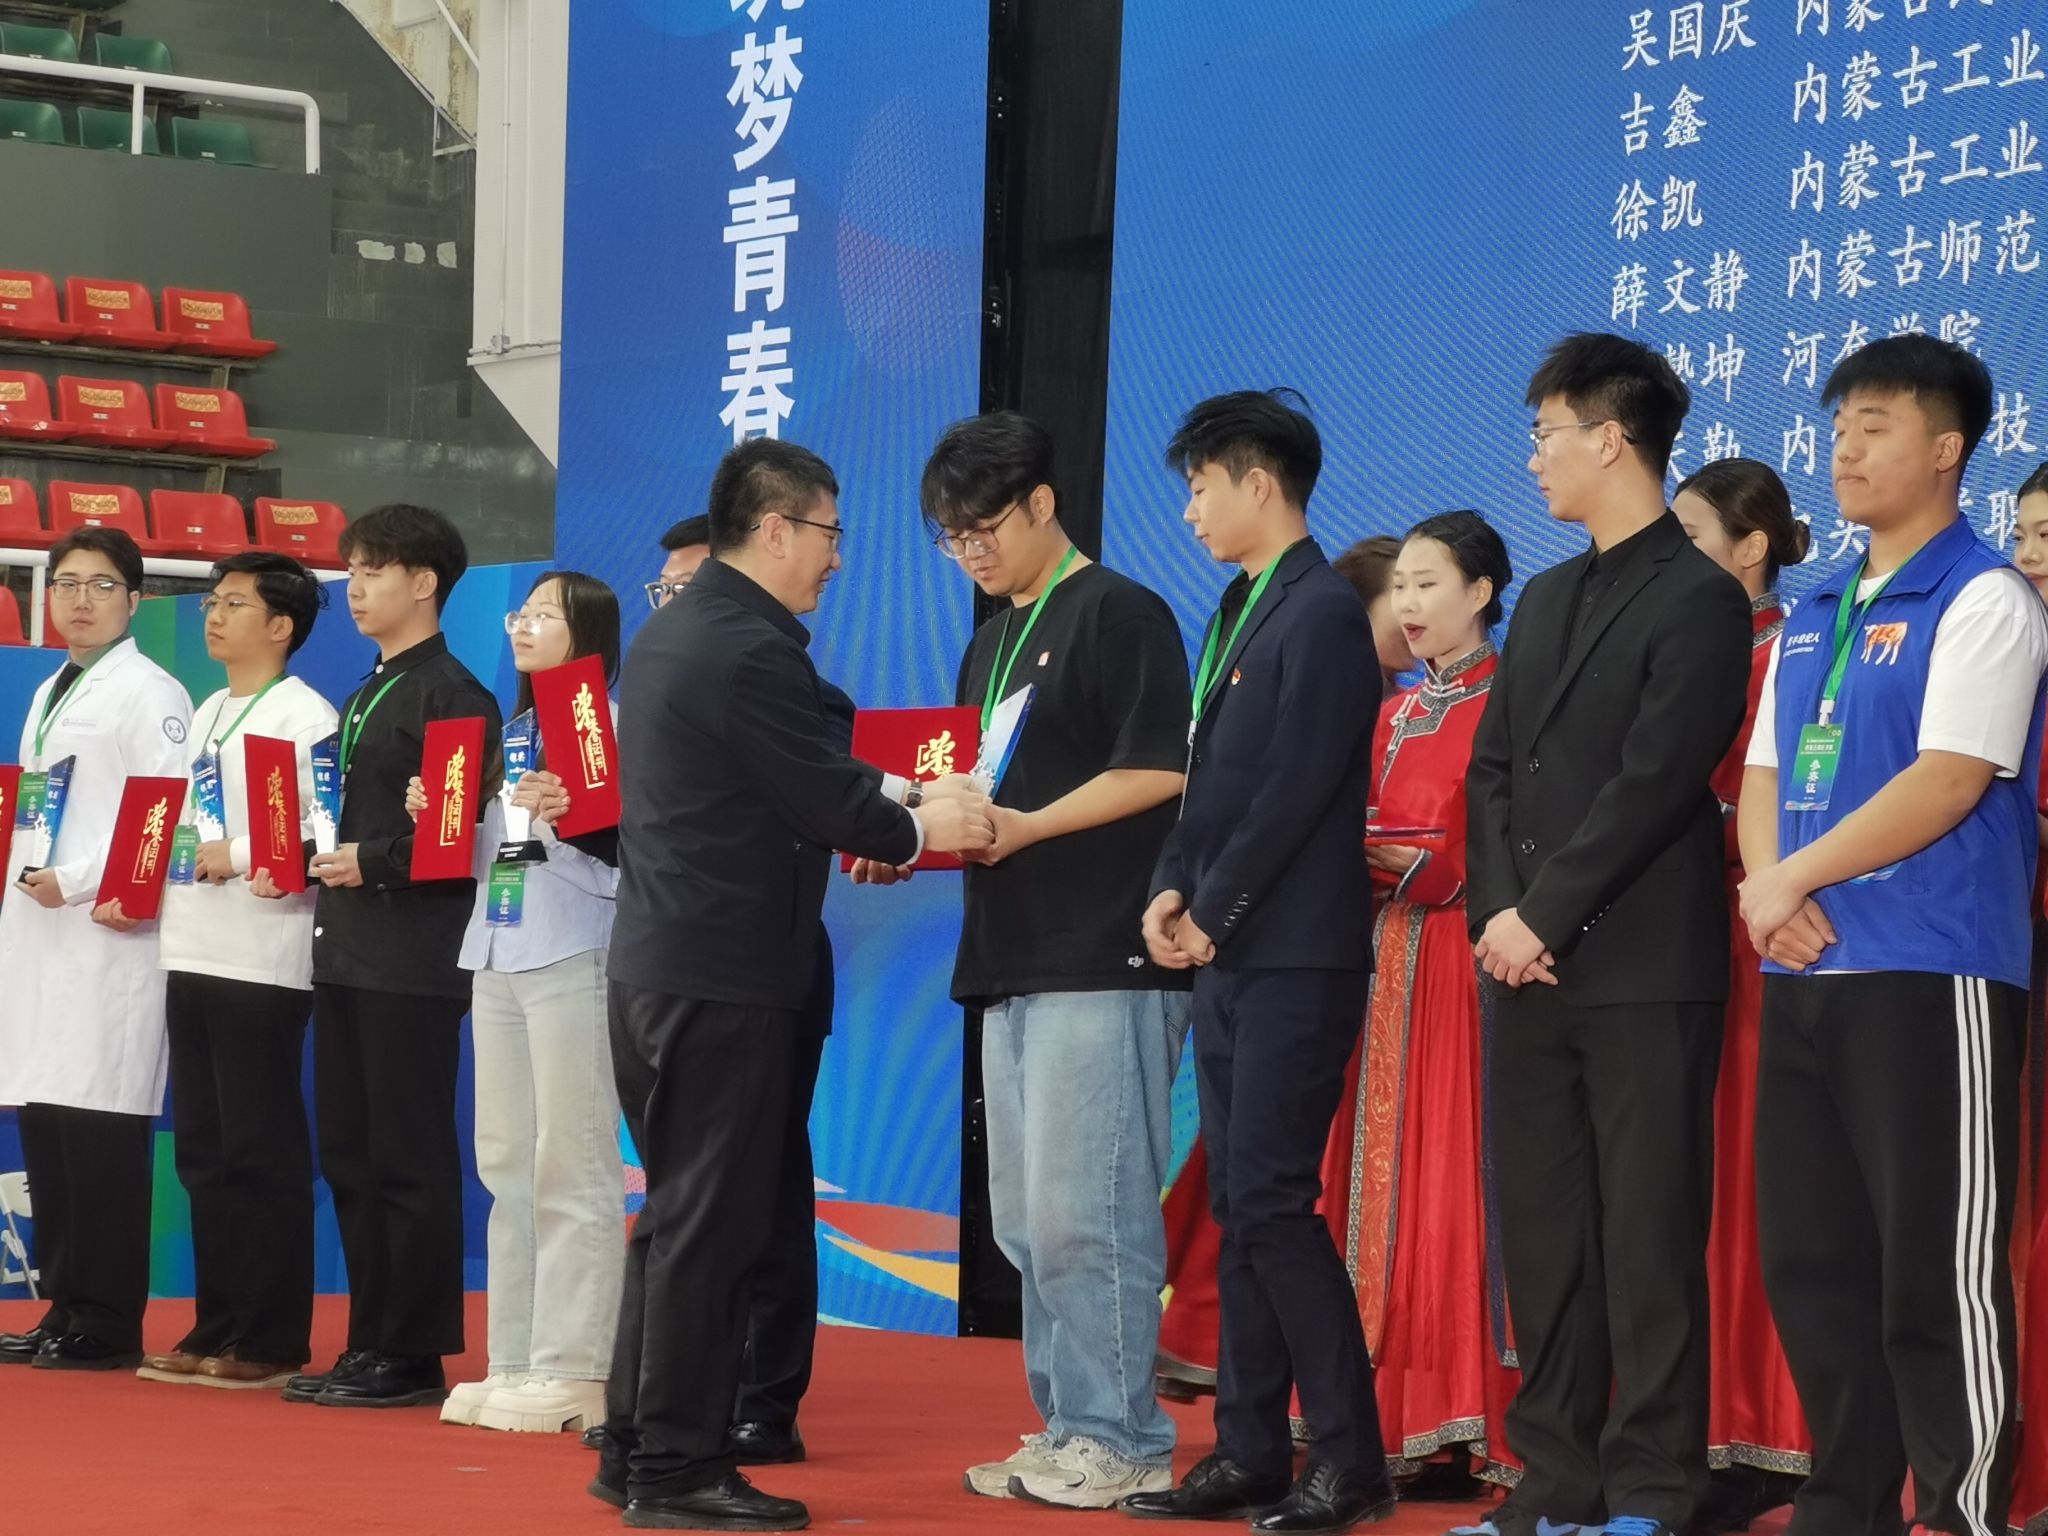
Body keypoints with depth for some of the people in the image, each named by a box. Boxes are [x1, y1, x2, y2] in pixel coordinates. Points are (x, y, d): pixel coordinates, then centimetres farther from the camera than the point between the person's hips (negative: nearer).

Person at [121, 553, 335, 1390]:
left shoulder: (302, 716, -7)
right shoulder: (207, 715, 18)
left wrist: (238, 858, -23)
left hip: (262, 960, -8)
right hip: (192, 952, 8)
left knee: (261, 1153, -4)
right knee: (203, 1150, 10)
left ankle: (270, 1342, 1)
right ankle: (216, 1329, 16)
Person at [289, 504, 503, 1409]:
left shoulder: (452, 695, -9)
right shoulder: (367, 695, 18)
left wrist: (373, 861, -18)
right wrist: (319, 860, 7)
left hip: (415, 959, -9)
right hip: (349, 951, 9)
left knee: (409, 1159, -5)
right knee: (349, 1153, 11)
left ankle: (415, 1355, 1)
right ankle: (371, 1343, 18)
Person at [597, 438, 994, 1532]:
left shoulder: (670, 632, 14)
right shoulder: (751, 651, -18)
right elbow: (829, 803, -15)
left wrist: (899, 797, 13)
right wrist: (927, 827, 2)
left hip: (657, 967, 10)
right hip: (724, 978, -10)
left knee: (678, 1217, 16)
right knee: (709, 1226, -3)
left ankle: (636, 1448, 21)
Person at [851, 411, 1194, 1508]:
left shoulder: (1119, 614, -5)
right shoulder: (992, 644, 21)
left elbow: (1155, 771, -13)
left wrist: (1028, 827, -19)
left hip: (1104, 962, -9)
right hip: (1010, 959, 9)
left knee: (1081, 1211, -10)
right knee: (1026, 1223, 9)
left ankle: (1120, 1442, -5)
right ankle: (1067, 1430, 15)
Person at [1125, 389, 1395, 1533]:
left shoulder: (1322, 612, -12)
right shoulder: (1242, 610, 16)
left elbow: (1295, 790, -17)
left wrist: (1213, 912, -10)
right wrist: (1173, 890, 4)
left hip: (1295, 956, -9)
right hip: (1230, 958, 9)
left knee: (1271, 1200, -10)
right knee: (1241, 1209, 10)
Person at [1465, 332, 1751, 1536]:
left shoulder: (1698, 599, -6)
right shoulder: (1547, 599, 19)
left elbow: (1653, 784, -14)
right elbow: (1493, 769, 15)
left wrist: (1545, 919, -14)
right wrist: (1498, 911, -1)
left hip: (1644, 972, -7)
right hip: (1534, 971, 7)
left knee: (1649, 1240, -4)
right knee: (1543, 1235, 8)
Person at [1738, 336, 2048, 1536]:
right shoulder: (1816, 616, 18)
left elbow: (1949, 782, -15)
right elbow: (1764, 774, 17)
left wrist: (1795, 878, -10)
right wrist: (1768, 887, -4)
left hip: (1931, 976, -8)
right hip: (1805, 977, 8)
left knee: (1936, 1272, -6)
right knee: (1811, 1260, 10)